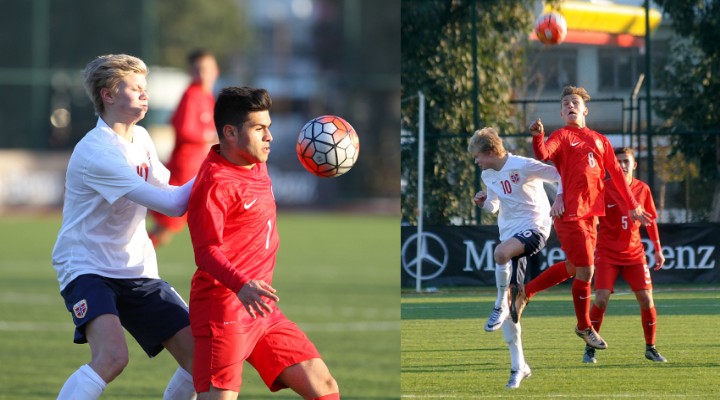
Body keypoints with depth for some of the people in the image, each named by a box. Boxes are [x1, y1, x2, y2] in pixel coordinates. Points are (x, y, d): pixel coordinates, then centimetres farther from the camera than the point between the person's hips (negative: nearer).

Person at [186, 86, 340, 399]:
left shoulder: (258, 167, 13)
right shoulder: (216, 182, -14)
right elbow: (207, 250, -23)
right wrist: (241, 285, -37)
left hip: (263, 313, 10)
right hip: (224, 311, -9)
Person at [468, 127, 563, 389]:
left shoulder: (522, 166, -13)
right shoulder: (488, 175, 10)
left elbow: (561, 175, -9)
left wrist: (560, 201, -22)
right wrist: (484, 203, 3)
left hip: (534, 228, -7)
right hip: (510, 233, 7)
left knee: (501, 252, -40)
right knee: (509, 301, 0)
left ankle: (500, 306, -19)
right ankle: (518, 366, 7)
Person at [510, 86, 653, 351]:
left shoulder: (599, 140, 16)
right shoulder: (562, 136, -1)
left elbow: (616, 173, 19)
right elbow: (543, 154, -20)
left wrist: (633, 206, 16)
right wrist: (538, 136, -41)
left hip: (590, 214, 7)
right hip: (570, 214, -7)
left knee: (573, 268, 14)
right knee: (585, 271, -5)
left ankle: (524, 293, 30)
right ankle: (584, 327, 13)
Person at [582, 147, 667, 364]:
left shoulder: (642, 189, 3)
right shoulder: (603, 189, -8)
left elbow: (650, 220, 13)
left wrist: (658, 249, 12)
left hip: (634, 253, 3)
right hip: (607, 254, -3)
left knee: (646, 298, -4)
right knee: (601, 299, -14)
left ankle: (650, 348, 12)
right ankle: (589, 349, 0)